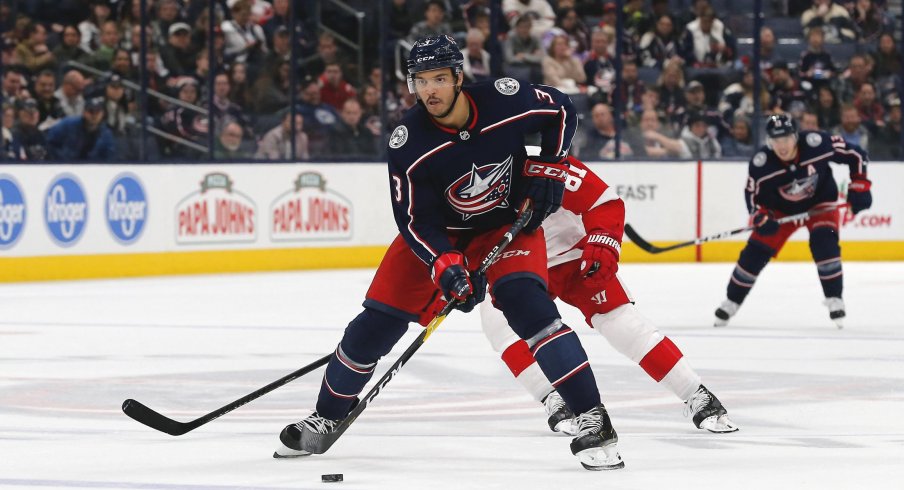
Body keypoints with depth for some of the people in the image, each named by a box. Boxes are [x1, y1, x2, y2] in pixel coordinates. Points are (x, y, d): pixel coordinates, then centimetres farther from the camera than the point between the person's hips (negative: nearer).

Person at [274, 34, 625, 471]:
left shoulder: (506, 99, -24)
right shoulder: (408, 143, -24)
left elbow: (561, 111, -2)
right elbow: (415, 221, -20)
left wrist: (547, 168, -10)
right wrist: (446, 266, -35)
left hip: (509, 222, -1)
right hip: (438, 232, 1)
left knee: (525, 301, -27)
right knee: (379, 320, -2)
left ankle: (593, 420, -24)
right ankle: (326, 417, 21)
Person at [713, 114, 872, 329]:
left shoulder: (817, 143, -31)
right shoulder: (760, 164, -27)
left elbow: (855, 155, -18)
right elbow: (753, 194, -13)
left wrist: (859, 187, -20)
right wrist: (761, 219, -30)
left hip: (820, 201, -1)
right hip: (782, 208, 1)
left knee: (824, 243, -25)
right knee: (756, 252, -4)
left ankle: (834, 300, -13)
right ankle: (732, 301, 14)